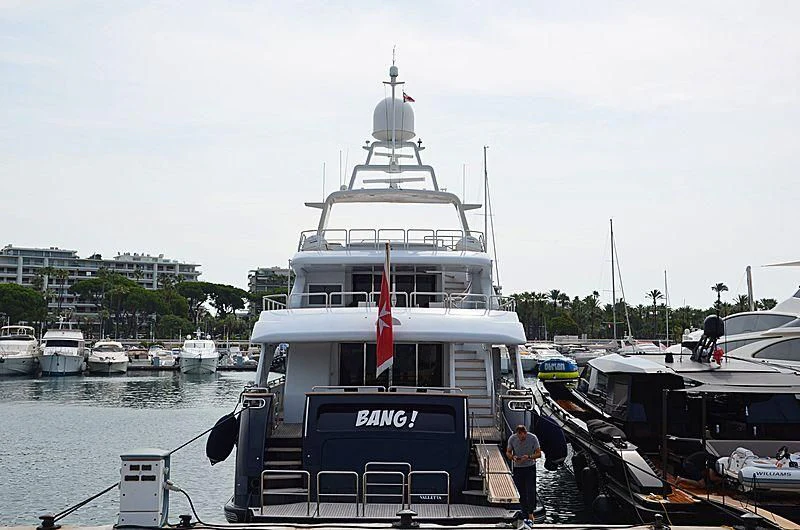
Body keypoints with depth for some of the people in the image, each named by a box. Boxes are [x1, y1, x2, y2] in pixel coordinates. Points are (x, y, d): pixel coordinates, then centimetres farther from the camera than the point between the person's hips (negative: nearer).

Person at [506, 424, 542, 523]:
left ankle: (531, 513, -3)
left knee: (530, 490, -10)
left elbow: (539, 454, -8)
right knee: (520, 492, 4)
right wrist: (513, 457, -19)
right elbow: (508, 452, 4)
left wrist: (528, 457, -25)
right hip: (517, 468, 2)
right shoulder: (512, 439, -9)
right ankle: (525, 513, 13)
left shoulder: (533, 438, -13)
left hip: (530, 467, -2)